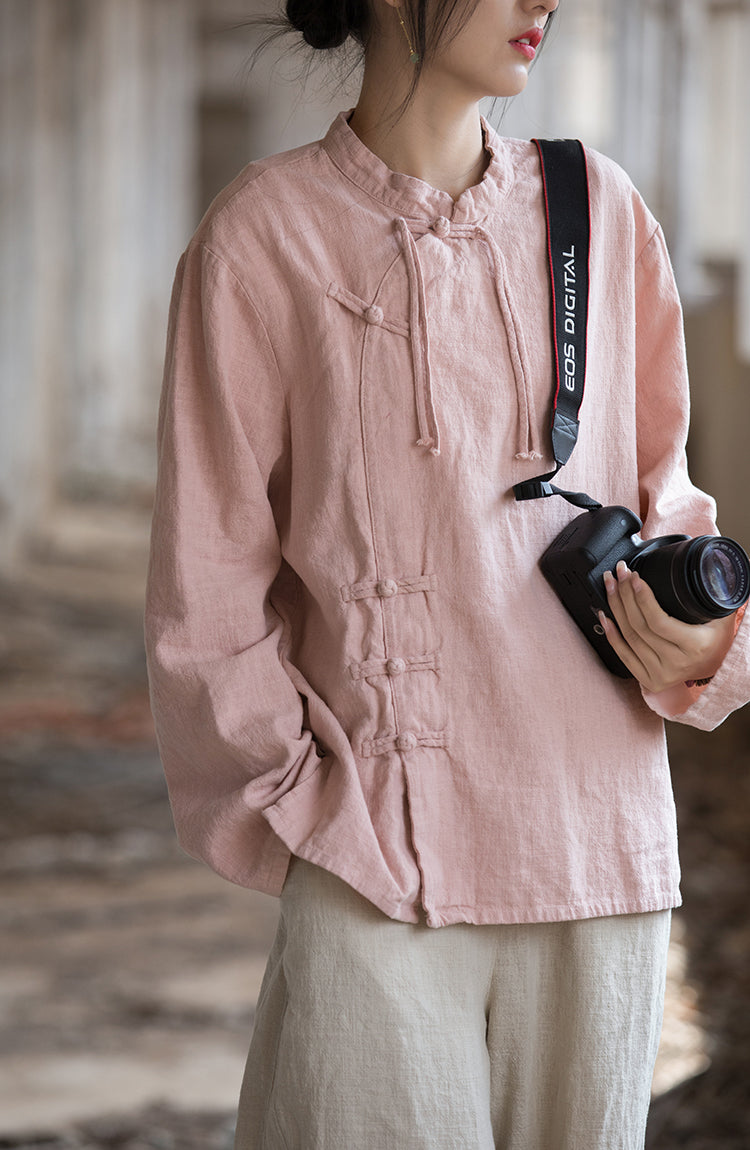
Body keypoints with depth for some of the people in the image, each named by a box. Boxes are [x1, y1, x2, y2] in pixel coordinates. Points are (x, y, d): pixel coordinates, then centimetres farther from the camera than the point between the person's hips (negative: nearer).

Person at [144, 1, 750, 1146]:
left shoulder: (600, 209, 9)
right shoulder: (268, 234, -2)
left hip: (604, 842, 4)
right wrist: (308, 811, -5)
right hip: (381, 862, -4)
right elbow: (206, 594, 0)